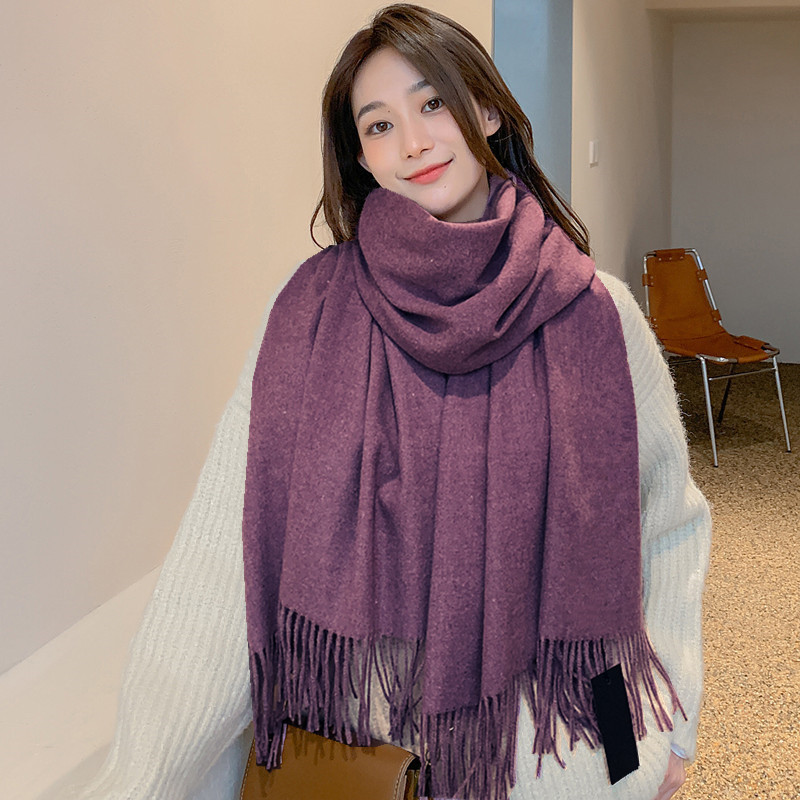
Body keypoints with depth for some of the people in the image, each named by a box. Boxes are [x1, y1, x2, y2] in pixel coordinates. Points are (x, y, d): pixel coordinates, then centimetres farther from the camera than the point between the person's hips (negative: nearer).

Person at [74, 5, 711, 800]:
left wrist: (671, 728, 2)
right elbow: (225, 555, -11)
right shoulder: (311, 311, -10)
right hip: (360, 724, 0)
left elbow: (671, 527, 2)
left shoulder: (597, 316, -8)